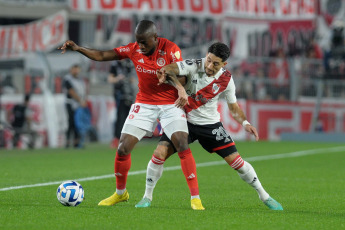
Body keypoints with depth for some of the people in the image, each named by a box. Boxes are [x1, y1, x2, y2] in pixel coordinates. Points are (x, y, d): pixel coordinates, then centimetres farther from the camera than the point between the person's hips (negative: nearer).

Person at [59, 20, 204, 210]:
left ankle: (195, 198, -13)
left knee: (183, 146, -21)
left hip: (170, 105, -3)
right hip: (144, 104, 3)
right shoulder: (133, 49, -5)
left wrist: (182, 90, -44)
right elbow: (102, 56, 1)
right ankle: (120, 193, 22)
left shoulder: (171, 50, -15)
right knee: (123, 148, -3)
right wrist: (78, 48, -12)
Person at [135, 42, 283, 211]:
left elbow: (234, 107, 5)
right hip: (184, 120, -1)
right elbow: (168, 69, -31)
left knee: (236, 161, -5)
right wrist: (165, 73, -55)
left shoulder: (226, 80, -9)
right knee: (159, 154, -18)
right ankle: (147, 197, 3)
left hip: (210, 124, 1)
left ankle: (264, 196, 15)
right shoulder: (194, 66, -17)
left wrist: (245, 123, -13)